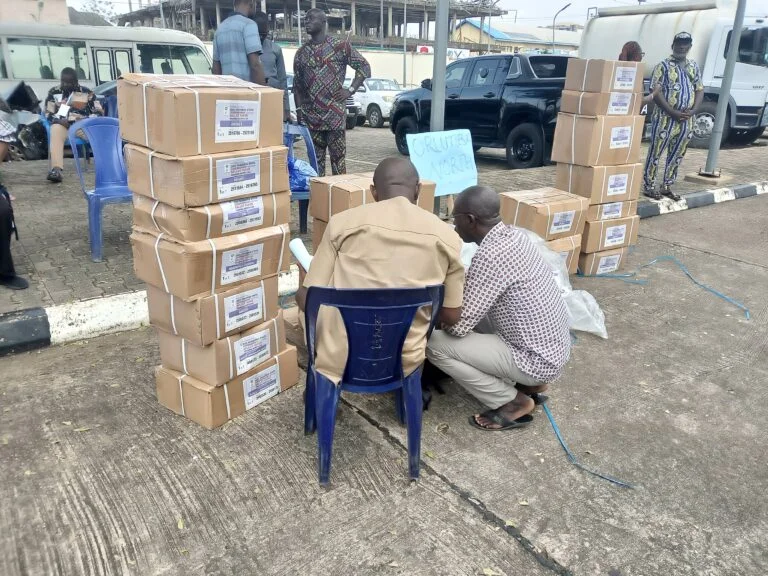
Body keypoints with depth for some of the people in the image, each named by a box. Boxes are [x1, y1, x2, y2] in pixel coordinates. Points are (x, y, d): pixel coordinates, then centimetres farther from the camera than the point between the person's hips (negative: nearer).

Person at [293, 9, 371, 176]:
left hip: (335, 113, -4)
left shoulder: (340, 46, 1)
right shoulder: (301, 52, 12)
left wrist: (350, 90, -7)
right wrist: (299, 111, 4)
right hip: (311, 115, 4)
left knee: (338, 156, -2)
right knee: (315, 157, 6)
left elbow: (364, 66, 2)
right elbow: (297, 85, 14)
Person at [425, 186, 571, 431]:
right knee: (475, 315, 22)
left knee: (435, 344, -12)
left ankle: (513, 403, 0)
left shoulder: (489, 256, -27)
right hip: (556, 346, 9)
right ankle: (531, 383, 19)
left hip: (537, 359, -9)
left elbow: (458, 325, -22)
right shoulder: (514, 234, 2)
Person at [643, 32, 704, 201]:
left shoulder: (694, 67, 13)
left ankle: (667, 186, 20)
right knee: (655, 153, -2)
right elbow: (656, 92, -11)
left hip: (687, 120, 6)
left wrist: (693, 110, -5)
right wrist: (673, 112, -17)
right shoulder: (663, 66, -4)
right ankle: (648, 186, 6)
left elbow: (700, 90, 14)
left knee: (677, 155, 10)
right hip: (665, 118, -6)